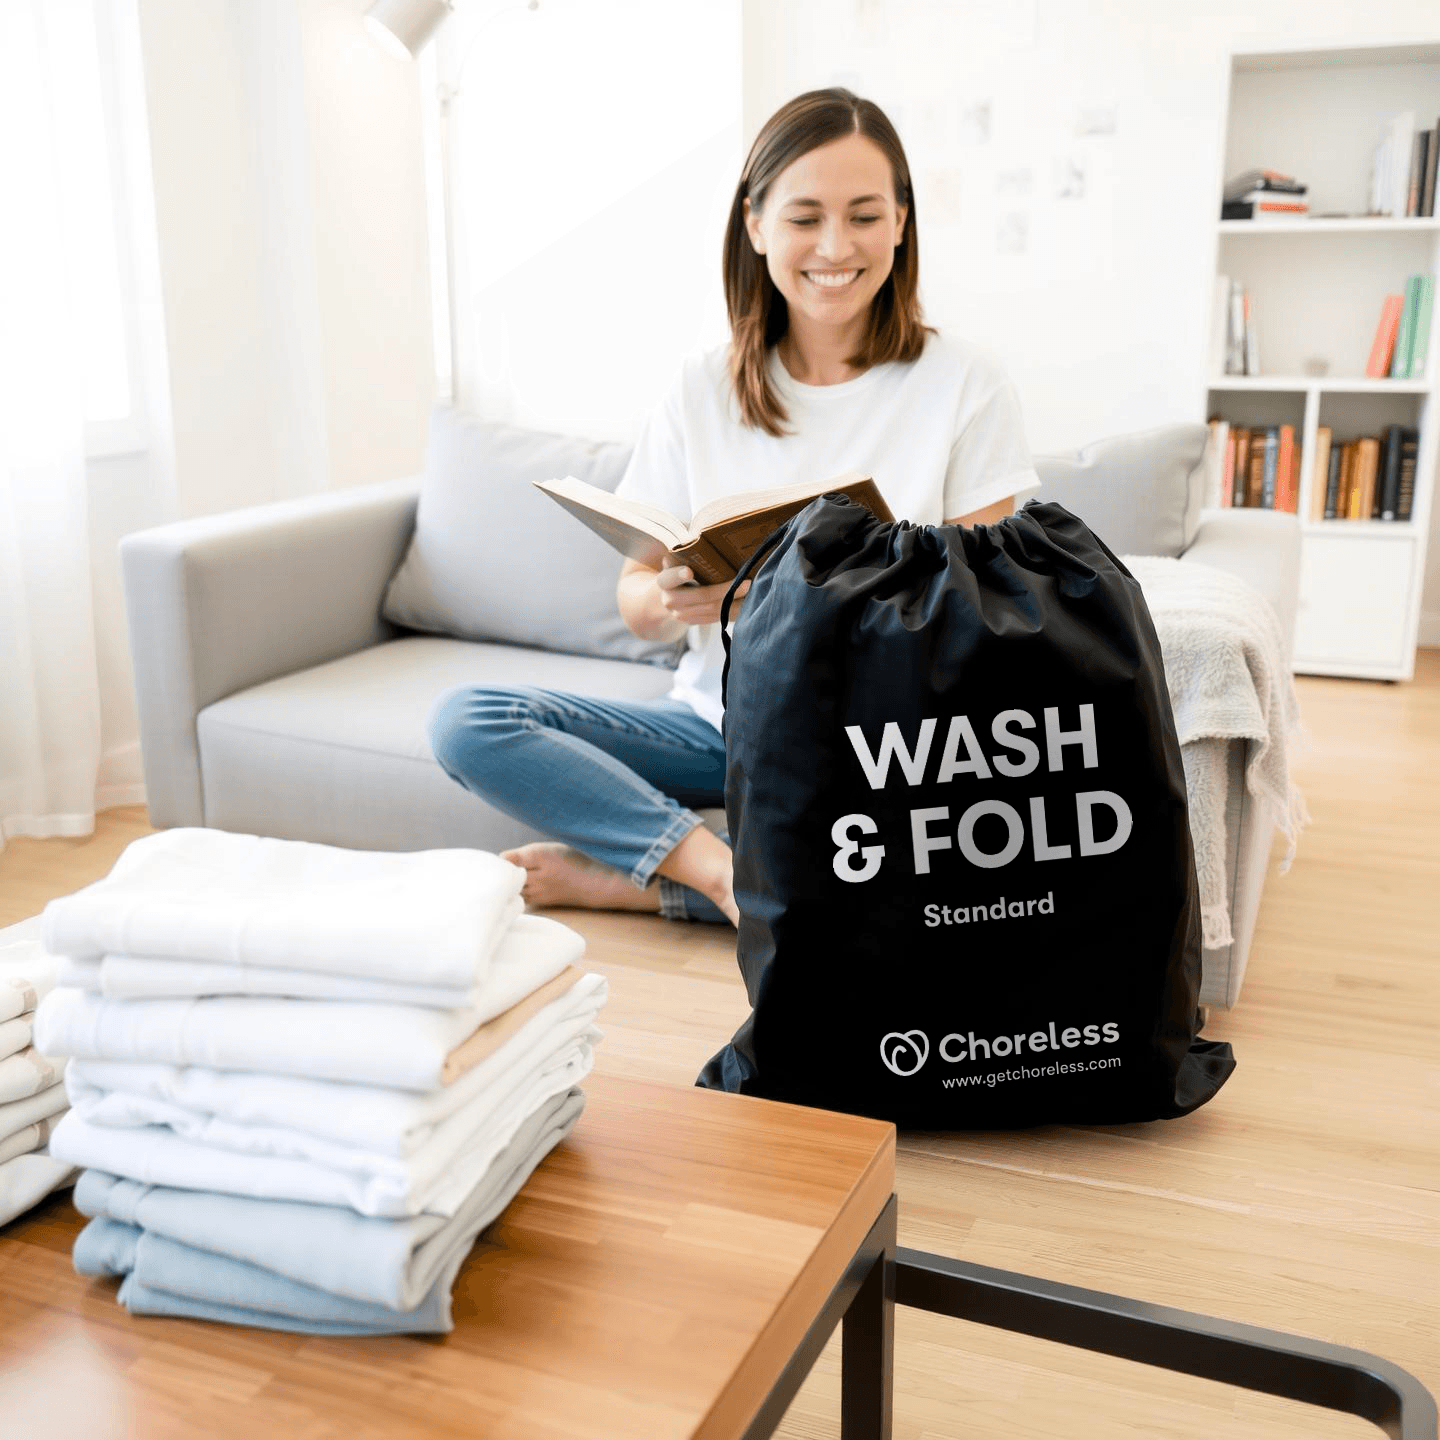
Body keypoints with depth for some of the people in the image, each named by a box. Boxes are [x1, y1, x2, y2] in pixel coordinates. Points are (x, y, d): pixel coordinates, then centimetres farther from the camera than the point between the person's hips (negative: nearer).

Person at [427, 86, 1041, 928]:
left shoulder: (964, 384, -2)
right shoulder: (704, 391, 4)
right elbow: (634, 600, 5)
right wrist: (671, 600, -20)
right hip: (718, 723, 2)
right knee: (465, 719, -15)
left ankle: (626, 875, -20)